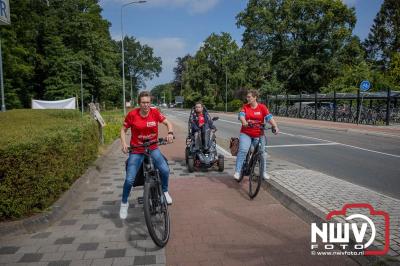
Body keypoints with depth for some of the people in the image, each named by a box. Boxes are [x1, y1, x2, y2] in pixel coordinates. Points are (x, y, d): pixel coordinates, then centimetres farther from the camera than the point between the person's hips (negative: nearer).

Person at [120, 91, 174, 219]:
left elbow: (168, 123, 0)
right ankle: (124, 203, 20)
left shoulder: (155, 112, -8)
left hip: (153, 149, 2)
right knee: (129, 179, -8)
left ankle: (165, 191, 14)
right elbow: (123, 129, 0)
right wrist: (123, 143, -16)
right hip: (136, 151, -1)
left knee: (165, 170, -18)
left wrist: (170, 133, -20)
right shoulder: (132, 114, -12)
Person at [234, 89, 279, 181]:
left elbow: (269, 117, -12)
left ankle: (264, 172, 27)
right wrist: (244, 122, -38)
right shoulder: (245, 107, 0)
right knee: (242, 151, -16)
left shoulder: (262, 107, -3)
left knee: (262, 152, 8)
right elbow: (241, 115, -16)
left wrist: (275, 126, -26)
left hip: (259, 135, 1)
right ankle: (237, 172, -10)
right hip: (246, 134, 0)